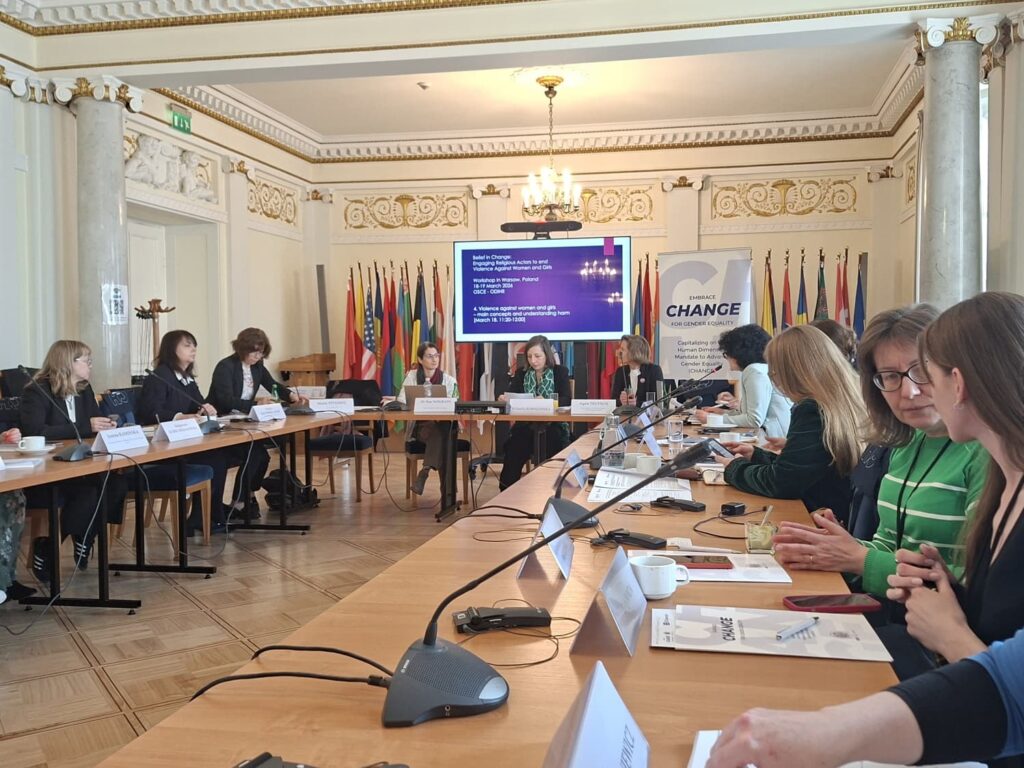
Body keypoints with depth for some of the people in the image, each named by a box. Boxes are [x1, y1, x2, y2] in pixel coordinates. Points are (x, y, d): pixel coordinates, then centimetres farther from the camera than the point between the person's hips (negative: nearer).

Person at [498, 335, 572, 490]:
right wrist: (505, 399, -22)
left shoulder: (560, 371, 5)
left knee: (549, 444, -35)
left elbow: (566, 400, -8)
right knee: (513, 447, -28)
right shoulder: (522, 373, 13)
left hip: (553, 427, -2)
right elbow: (510, 395, 3)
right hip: (526, 426, 2)